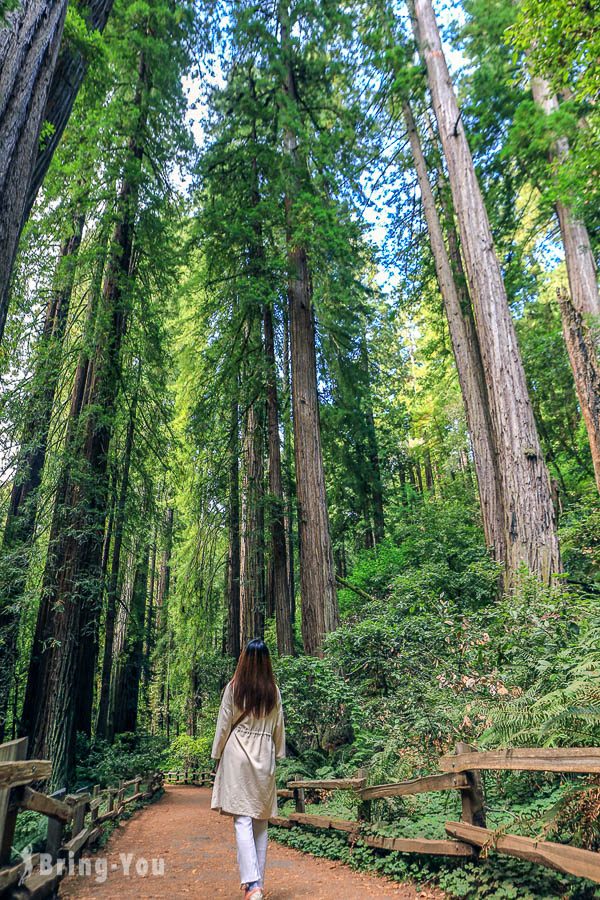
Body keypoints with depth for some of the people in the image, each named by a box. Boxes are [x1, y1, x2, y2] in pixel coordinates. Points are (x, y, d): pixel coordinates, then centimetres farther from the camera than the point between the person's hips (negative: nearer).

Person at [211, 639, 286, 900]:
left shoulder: (233, 687, -7)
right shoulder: (274, 691, 1)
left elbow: (224, 725, -3)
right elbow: (279, 728, 7)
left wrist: (217, 754, 7)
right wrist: (278, 755, 18)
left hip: (238, 755, -3)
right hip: (264, 758, 3)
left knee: (242, 820, -2)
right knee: (261, 821, 13)